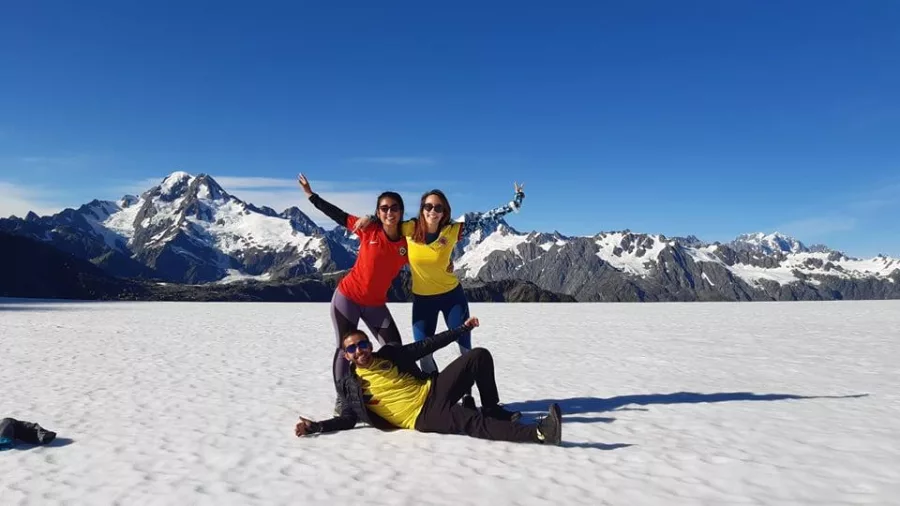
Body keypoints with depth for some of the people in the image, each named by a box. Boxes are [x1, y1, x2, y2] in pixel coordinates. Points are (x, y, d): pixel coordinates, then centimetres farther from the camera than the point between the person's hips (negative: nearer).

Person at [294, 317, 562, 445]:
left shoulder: (389, 354, 13)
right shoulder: (350, 385, 6)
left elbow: (427, 345, 15)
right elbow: (347, 419, 4)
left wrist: (462, 328, 14)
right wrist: (315, 427, -12)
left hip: (434, 390, 6)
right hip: (423, 417, -6)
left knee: (480, 356, -6)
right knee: (473, 423, -32)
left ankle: (493, 409, 8)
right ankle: (539, 432, -43)